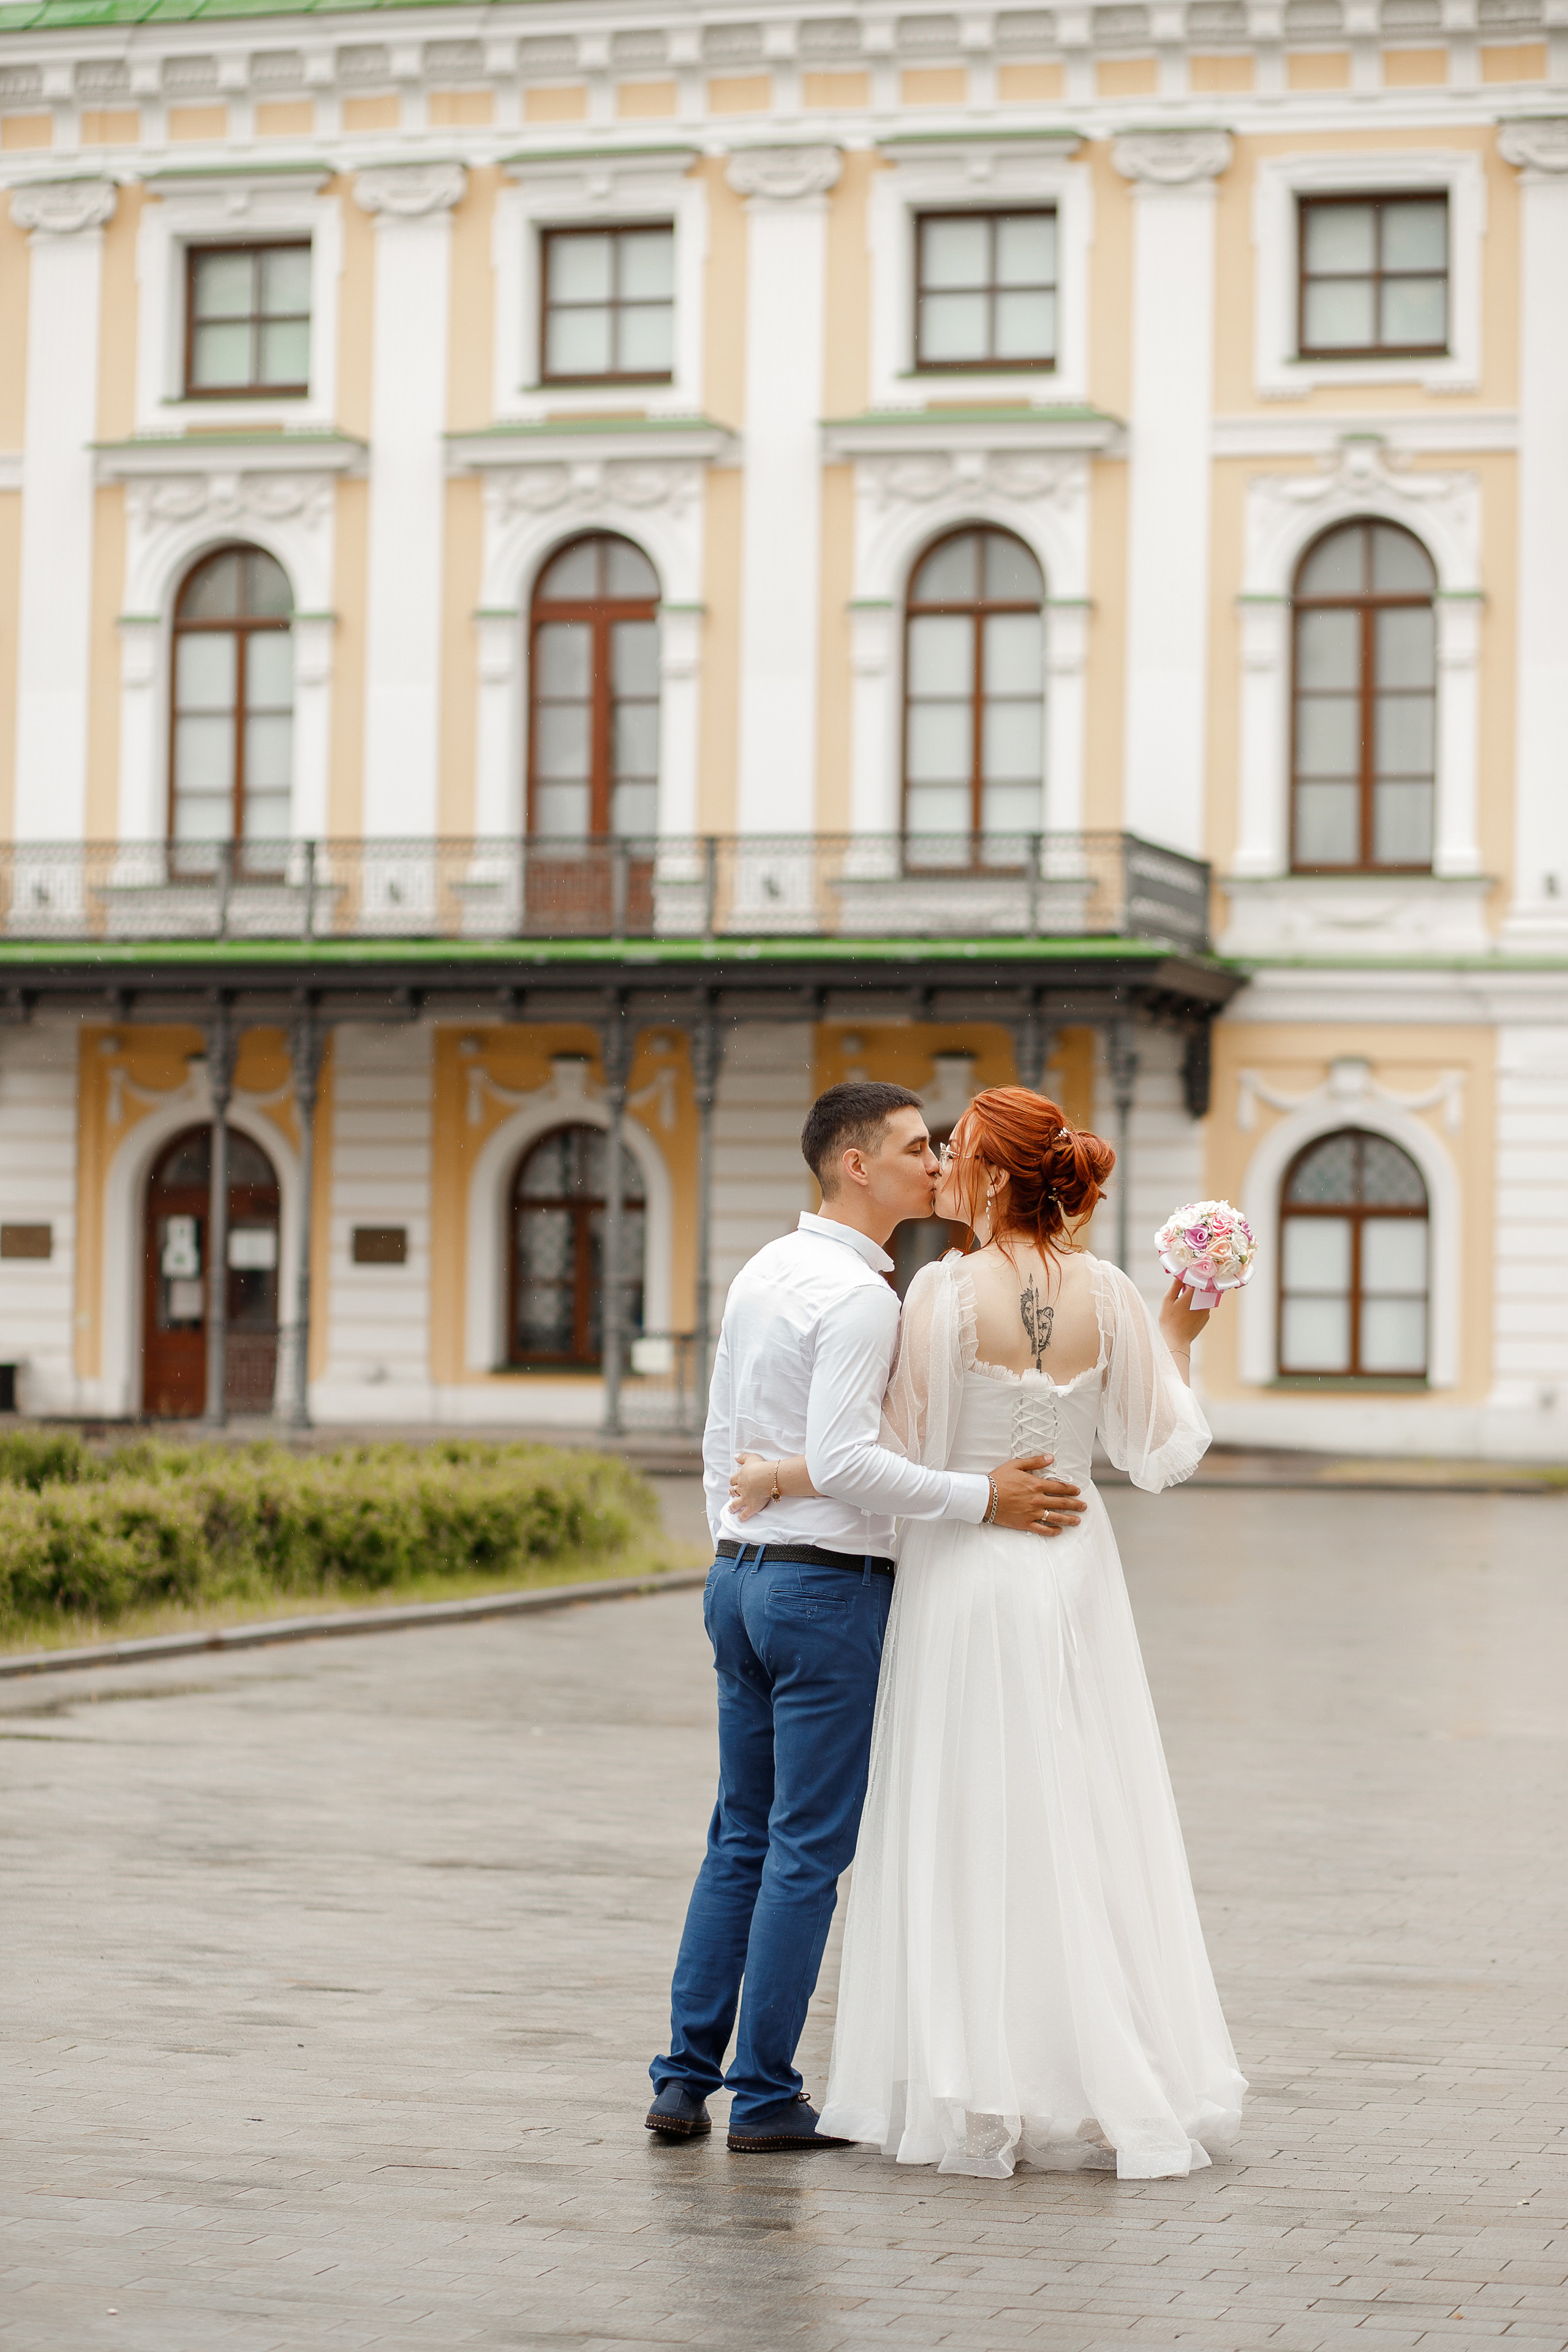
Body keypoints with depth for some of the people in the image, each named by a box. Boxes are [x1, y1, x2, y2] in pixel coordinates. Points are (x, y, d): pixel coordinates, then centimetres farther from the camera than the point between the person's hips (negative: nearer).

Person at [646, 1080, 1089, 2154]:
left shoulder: (760, 1273, 12)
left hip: (740, 1573, 9)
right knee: (810, 1848, -2)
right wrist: (984, 1498, -20)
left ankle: (684, 2080, 14)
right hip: (829, 1584, -9)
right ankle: (767, 2099, 3)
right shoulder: (859, 1294, -16)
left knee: (742, 1837, 14)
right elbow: (842, 1460, -24)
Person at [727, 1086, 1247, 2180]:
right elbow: (1161, 1452, 1)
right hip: (1075, 1569, 4)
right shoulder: (1109, 1295, -1)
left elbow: (902, 1454, -12)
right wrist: (1179, 1338, 13)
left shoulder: (944, 1290, -13)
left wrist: (780, 1477, 0)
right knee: (1088, 1827, 11)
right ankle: (1116, 2082, 15)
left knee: (972, 1835, 3)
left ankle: (981, 2098, 6)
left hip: (967, 1576, -4)